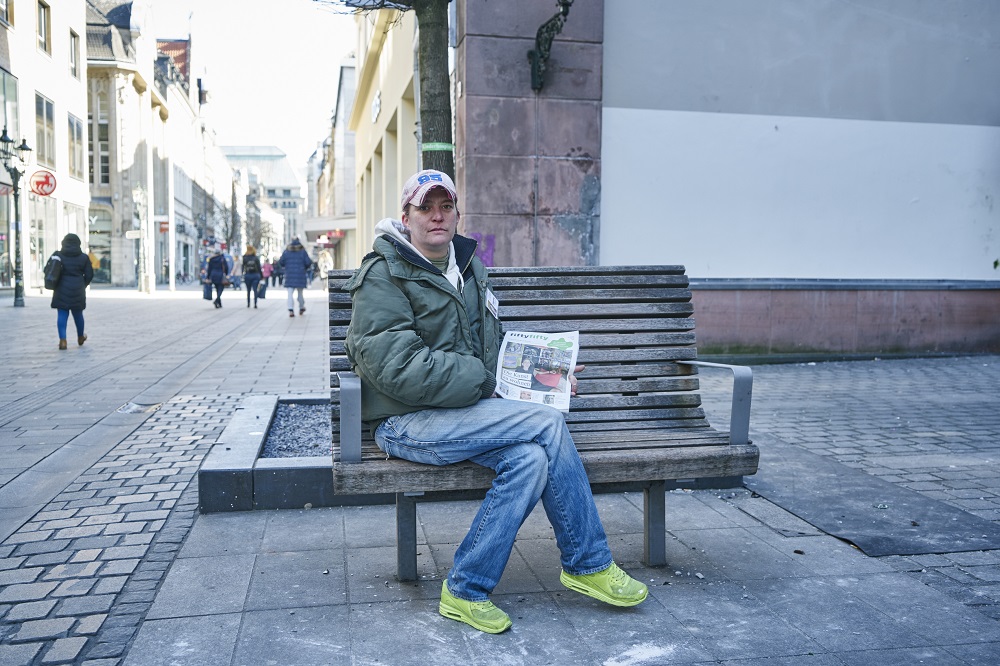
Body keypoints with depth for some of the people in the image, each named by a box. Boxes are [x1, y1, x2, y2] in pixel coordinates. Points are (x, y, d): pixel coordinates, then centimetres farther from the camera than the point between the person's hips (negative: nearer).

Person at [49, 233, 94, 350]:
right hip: (77, 291, 1)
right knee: (78, 314, 15)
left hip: (62, 290, -1)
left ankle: (62, 340, -12)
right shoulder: (83, 257, 0)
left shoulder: (58, 256, 0)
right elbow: (89, 275, 1)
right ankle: (80, 337, 33)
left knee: (62, 315, 0)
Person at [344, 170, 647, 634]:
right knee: (547, 424, -22)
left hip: (462, 409, 7)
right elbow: (400, 369, -19)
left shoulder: (467, 268, 16)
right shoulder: (384, 275, -8)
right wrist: (483, 384, -14)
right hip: (406, 423, -7)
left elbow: (492, 347, 27)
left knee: (530, 458, -23)